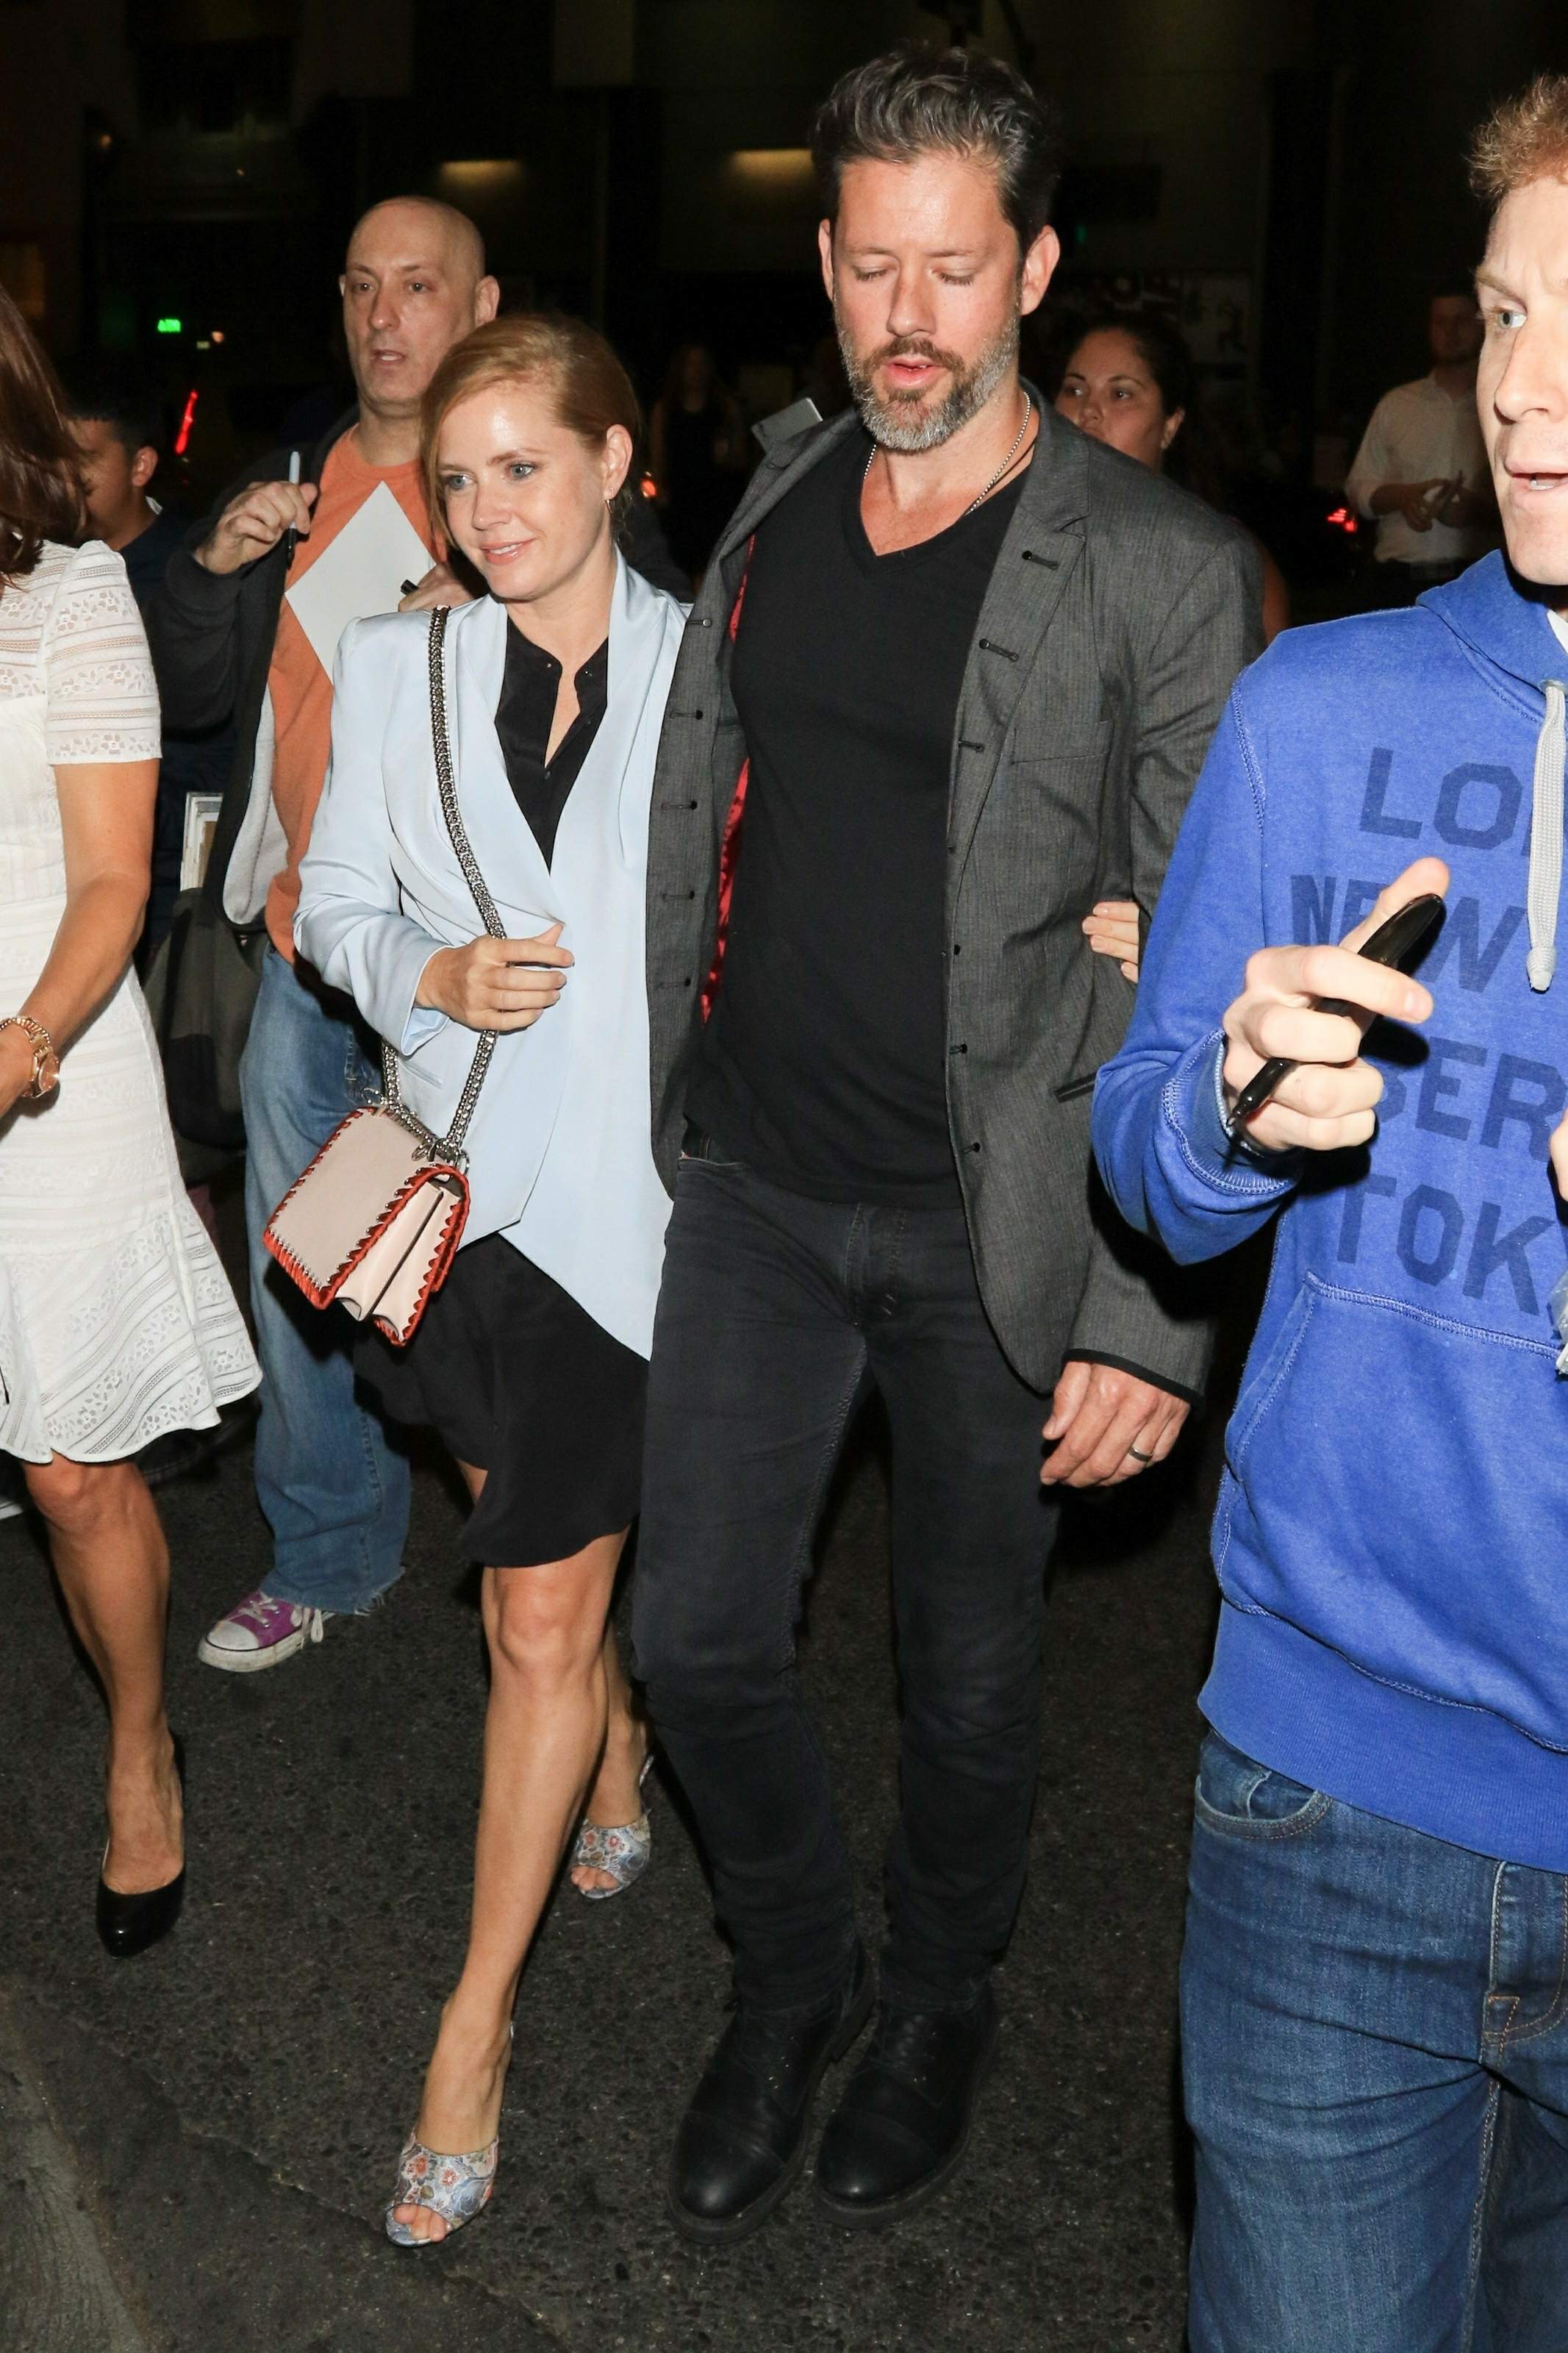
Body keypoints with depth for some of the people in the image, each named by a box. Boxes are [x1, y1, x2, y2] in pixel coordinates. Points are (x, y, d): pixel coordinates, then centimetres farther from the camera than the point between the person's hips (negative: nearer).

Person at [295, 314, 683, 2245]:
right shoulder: (395, 671, 2)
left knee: (541, 1613, 0)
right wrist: (436, 974, -14)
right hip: (455, 1181, 4)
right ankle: (618, 1767, 51)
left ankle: (476, 2019, 14)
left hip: (633, 1190, -3)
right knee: (538, 1556, 20)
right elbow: (337, 907, 8)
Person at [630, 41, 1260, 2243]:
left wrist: (1154, 1317, -15)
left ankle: (941, 2005, 41)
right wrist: (674, 1108, 14)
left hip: (993, 1230, -4)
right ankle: (791, 1976, 37)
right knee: (698, 1638, 9)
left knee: (969, 1675, 13)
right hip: (755, 1192, 4)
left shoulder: (1165, 572, -11)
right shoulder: (769, 511, 6)